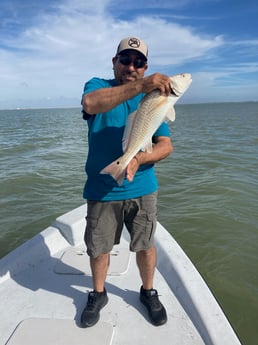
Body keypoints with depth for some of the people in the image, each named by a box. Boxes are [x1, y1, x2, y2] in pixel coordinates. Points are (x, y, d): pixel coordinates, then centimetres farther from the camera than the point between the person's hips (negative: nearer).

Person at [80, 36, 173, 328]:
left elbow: (165, 145, -4)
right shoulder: (98, 86, -4)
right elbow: (90, 102, -30)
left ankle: (148, 292, 39)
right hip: (102, 190, -1)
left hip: (142, 189, 2)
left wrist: (139, 159, -24)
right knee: (98, 249, 12)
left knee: (145, 246, 13)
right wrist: (139, 86, -42)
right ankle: (98, 294, 39)